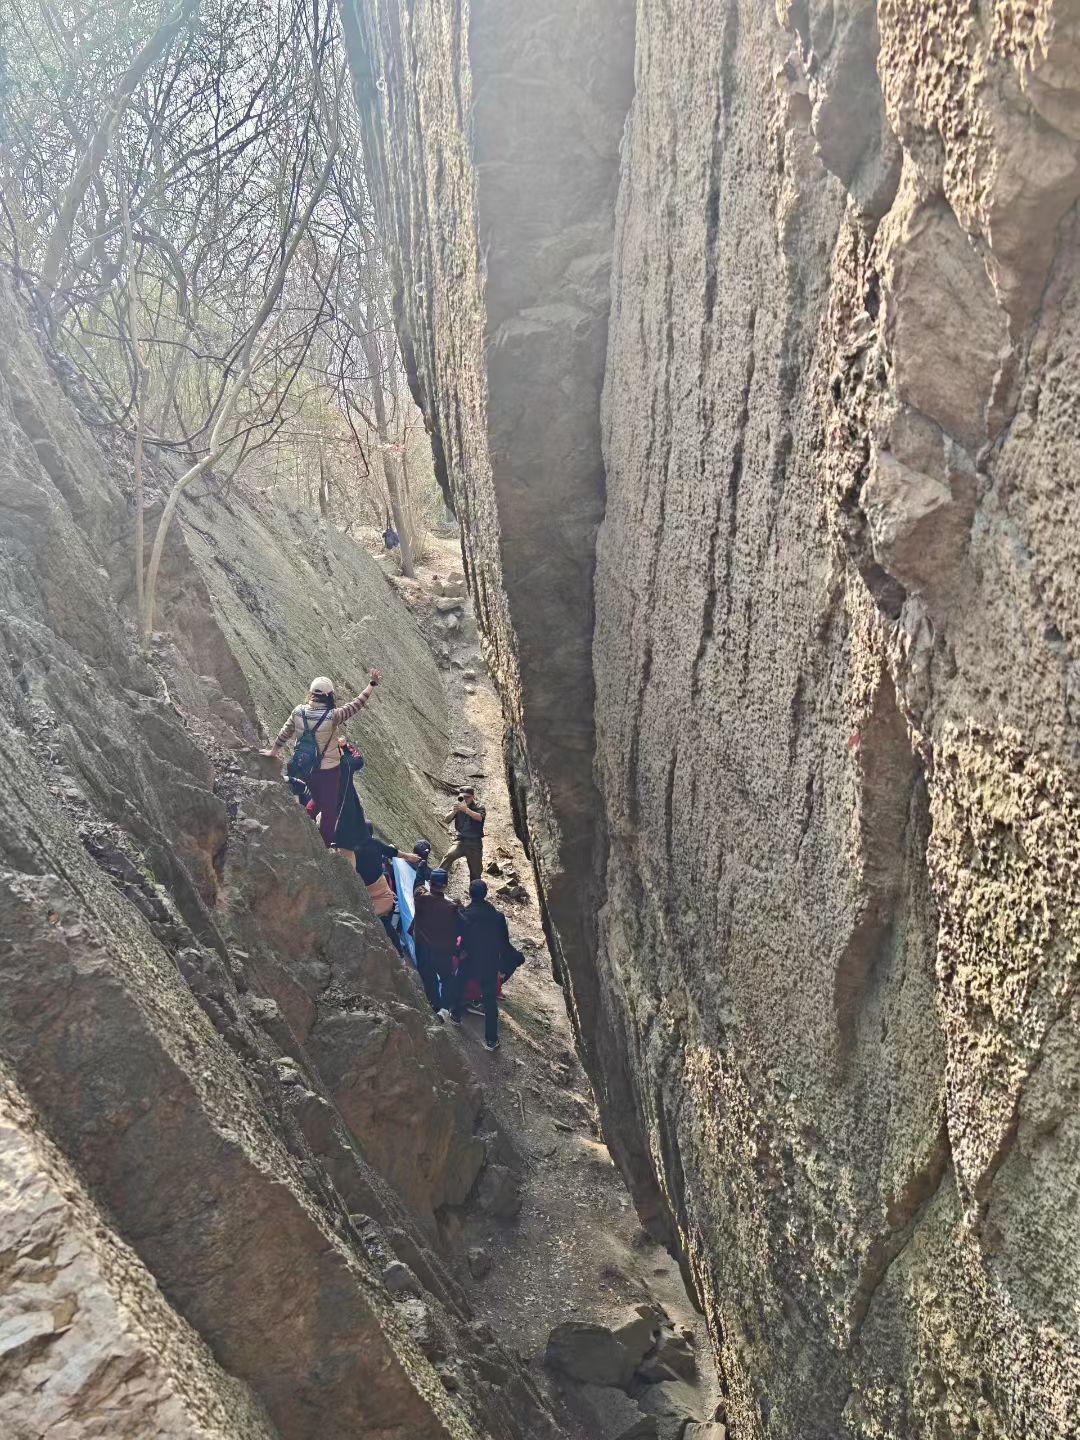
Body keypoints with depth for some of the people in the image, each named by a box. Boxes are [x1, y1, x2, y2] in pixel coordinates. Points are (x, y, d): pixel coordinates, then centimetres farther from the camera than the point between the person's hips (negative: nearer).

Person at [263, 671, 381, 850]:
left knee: (317, 801, 31)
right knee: (329, 810, 12)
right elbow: (357, 705, -18)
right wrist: (372, 684, -7)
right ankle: (325, 847, 21)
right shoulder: (332, 716, -25)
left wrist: (274, 751, 21)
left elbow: (284, 734, 3)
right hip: (329, 770, -4)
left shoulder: (299, 712, -11)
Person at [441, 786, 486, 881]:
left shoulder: (479, 807, 0)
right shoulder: (458, 806, 8)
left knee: (476, 871, 4)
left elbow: (479, 817, -22)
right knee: (448, 856, -27)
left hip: (475, 843, -1)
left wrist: (466, 810, -38)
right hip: (461, 840, 1)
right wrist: (454, 812, -22)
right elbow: (447, 820, -1)